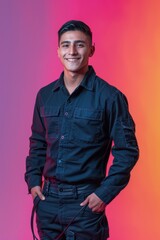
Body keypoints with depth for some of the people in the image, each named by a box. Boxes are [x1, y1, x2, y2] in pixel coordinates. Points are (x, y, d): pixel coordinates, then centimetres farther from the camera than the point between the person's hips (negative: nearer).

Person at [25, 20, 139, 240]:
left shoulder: (109, 97, -9)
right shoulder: (45, 95, 5)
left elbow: (127, 151, -8)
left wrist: (105, 193, -12)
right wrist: (33, 180, 6)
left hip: (86, 202, -4)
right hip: (48, 199, 5)